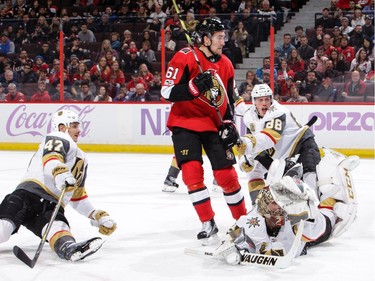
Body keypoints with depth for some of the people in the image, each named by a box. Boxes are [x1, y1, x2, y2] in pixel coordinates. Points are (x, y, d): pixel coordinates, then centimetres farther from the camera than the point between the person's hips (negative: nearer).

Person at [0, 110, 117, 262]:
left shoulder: (81, 159, 36)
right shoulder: (58, 138, 8)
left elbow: (77, 196, 39)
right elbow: (51, 157, -17)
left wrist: (97, 215, 29)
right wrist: (60, 173, -39)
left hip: (52, 206, 3)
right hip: (30, 192, -3)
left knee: (58, 225, -34)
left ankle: (68, 248, -65)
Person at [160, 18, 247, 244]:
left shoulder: (226, 64, 6)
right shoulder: (185, 58, -13)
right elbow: (167, 92, -17)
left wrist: (229, 124, 0)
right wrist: (195, 86, -30)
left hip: (213, 124, 4)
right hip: (185, 123, -4)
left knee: (227, 173, -2)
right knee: (192, 172, -15)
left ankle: (243, 220, 13)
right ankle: (209, 224, -7)